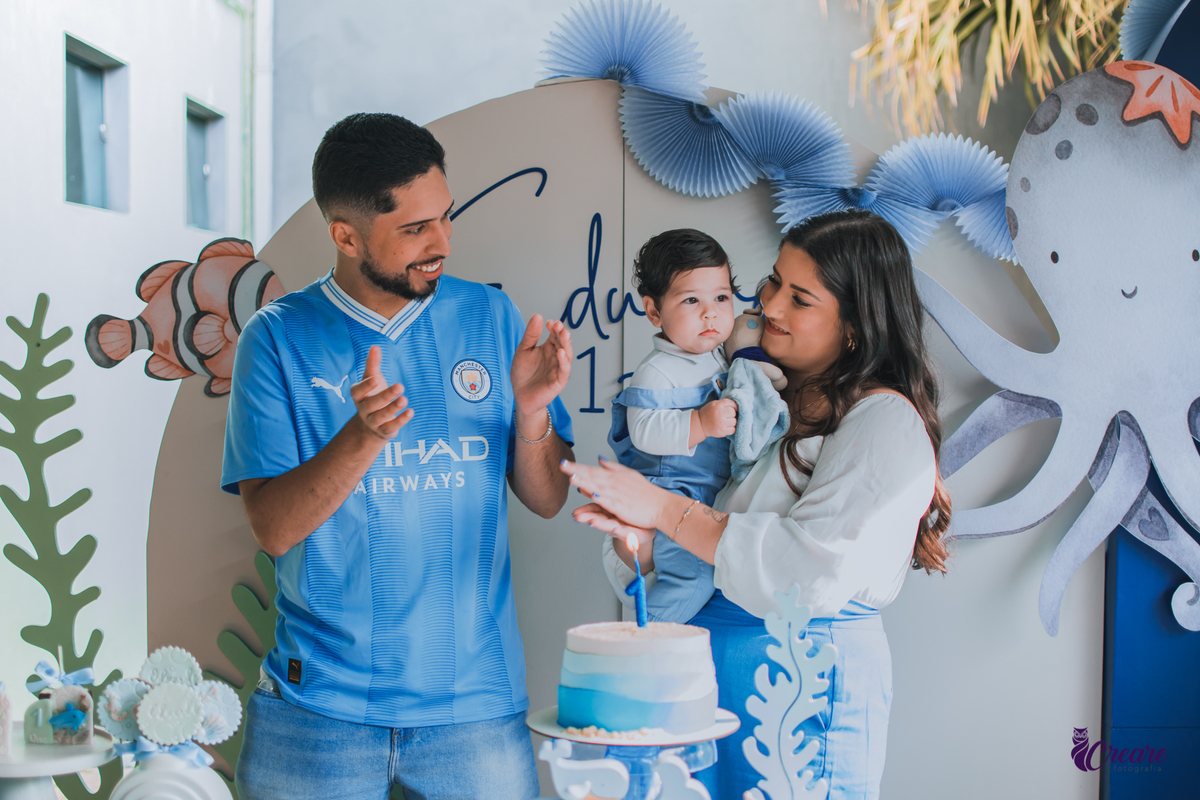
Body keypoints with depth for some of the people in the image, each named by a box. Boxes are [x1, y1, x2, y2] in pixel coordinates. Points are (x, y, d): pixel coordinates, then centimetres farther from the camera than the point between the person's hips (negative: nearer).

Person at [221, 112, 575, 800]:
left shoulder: (490, 318, 1)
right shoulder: (280, 338, -5)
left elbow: (547, 500, 3)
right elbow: (273, 529, -11)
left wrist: (530, 408, -16)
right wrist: (364, 436, -26)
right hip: (319, 703, -1)